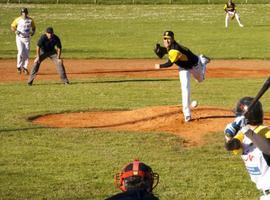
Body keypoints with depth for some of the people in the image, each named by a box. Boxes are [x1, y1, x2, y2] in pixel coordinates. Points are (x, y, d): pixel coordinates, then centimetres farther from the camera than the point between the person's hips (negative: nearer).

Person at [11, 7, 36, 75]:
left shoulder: (30, 20, -1)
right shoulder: (17, 20, -7)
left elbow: (33, 27, 13)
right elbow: (12, 27, 3)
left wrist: (33, 31, -7)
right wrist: (15, 31, -17)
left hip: (27, 38, 3)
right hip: (19, 38, -2)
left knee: (27, 54, 3)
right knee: (21, 52, -15)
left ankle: (24, 67, 18)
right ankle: (19, 66, 2)